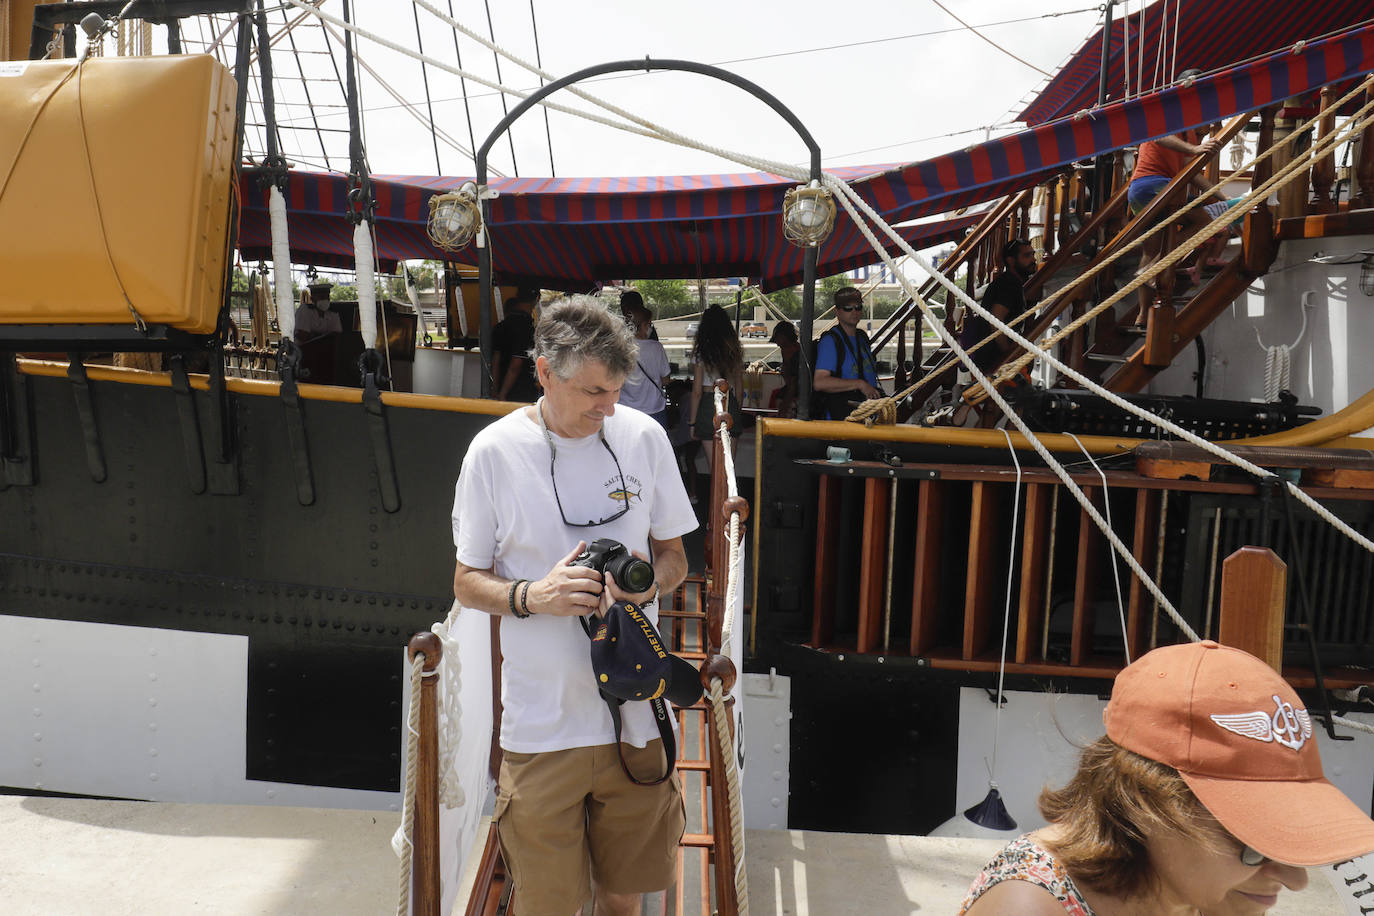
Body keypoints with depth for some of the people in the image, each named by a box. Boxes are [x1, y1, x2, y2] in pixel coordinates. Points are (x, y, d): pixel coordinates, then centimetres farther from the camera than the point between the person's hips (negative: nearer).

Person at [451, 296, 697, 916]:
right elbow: (467, 583, 1)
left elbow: (675, 557, 10)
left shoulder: (644, 437, 0)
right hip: (541, 724, -2)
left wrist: (650, 580, -13)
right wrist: (533, 596, -18)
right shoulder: (494, 451, -6)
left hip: (636, 711, 2)